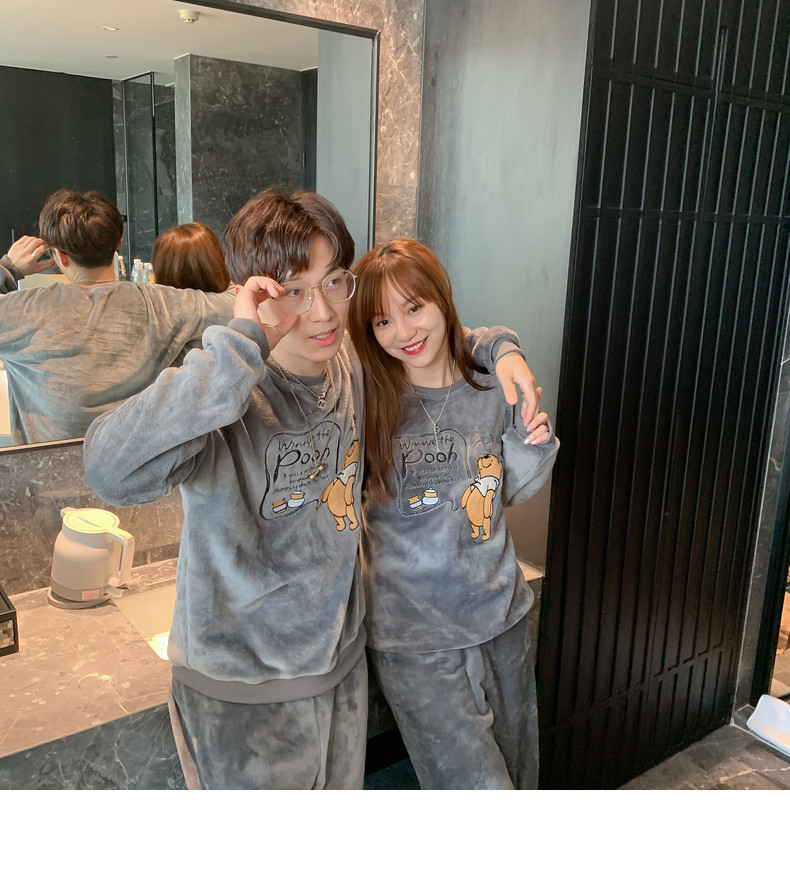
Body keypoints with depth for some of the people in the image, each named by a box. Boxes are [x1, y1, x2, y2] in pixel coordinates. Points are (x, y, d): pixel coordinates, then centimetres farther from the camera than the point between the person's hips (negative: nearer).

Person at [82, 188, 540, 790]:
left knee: (344, 791, 27)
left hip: (342, 653, 6)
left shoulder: (352, 360, -6)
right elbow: (112, 471, -46)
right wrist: (244, 342, -42)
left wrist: (497, 346, 0)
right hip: (245, 679, -5)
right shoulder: (229, 390, -27)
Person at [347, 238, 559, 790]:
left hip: (502, 617, 5)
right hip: (415, 635, -4)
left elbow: (507, 493, 9)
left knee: (519, 775, 24)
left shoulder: (491, 392, -2)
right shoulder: (365, 400, -13)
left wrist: (534, 444, -7)